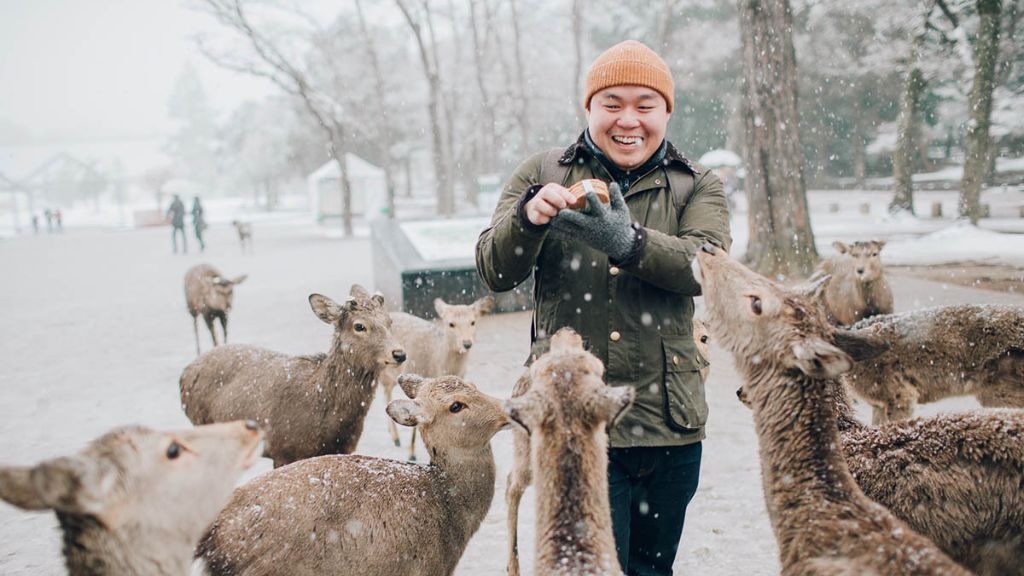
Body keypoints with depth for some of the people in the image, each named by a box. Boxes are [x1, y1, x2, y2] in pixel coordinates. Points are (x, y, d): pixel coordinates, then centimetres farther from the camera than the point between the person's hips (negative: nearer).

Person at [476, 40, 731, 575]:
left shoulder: (697, 186, 8)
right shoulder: (541, 174, 7)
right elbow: (494, 273, -3)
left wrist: (628, 243, -31)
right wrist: (529, 218, -24)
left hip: (667, 424, 2)